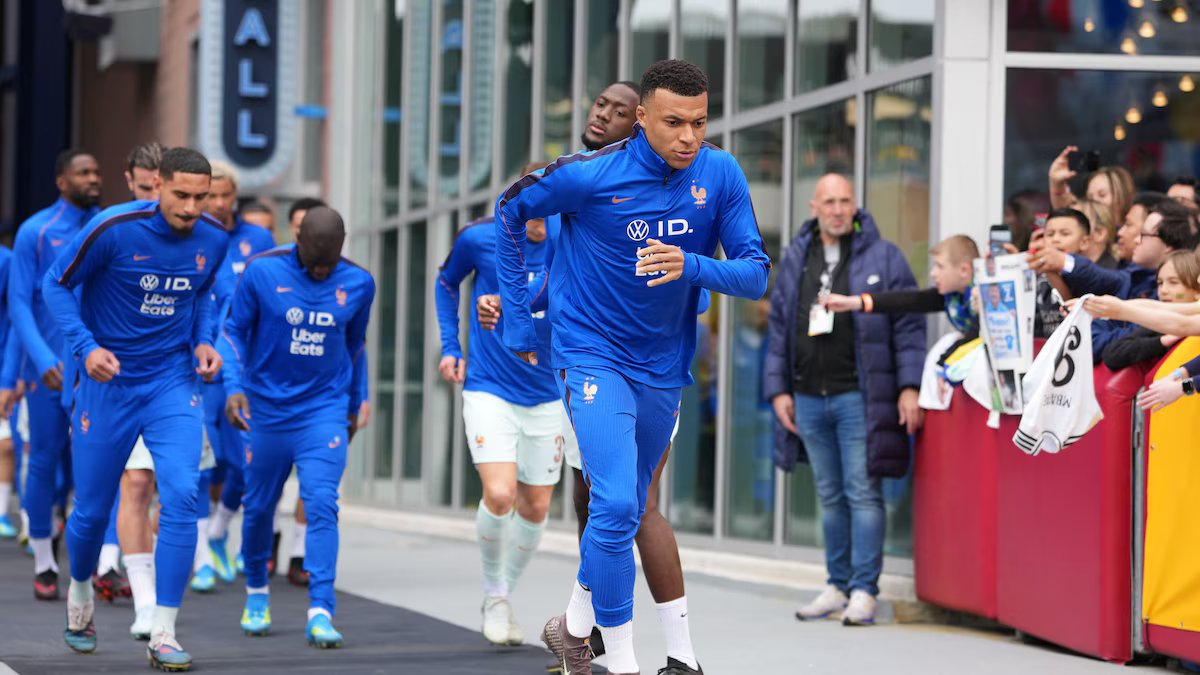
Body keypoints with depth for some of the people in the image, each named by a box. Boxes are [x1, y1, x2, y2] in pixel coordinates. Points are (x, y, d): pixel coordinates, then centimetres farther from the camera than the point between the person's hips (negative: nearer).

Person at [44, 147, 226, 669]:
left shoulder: (213, 240, -4)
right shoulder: (113, 229, -17)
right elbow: (57, 284, -7)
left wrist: (203, 341, 0)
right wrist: (86, 347, -19)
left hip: (173, 385, 2)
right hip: (108, 384, -2)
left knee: (181, 497, -16)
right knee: (92, 509, 8)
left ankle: (162, 635, -10)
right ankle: (80, 593, 42)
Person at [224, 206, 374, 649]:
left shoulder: (358, 283, -2)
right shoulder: (263, 272, -9)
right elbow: (235, 331, -2)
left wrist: (354, 404, 22)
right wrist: (234, 386, -15)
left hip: (325, 411, 0)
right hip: (267, 410, 0)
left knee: (322, 505, -15)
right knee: (259, 507, 10)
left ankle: (320, 612, -17)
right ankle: (257, 593, 34)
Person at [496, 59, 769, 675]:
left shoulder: (721, 175, -9)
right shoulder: (590, 175, -17)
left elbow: (755, 275, -9)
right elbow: (511, 209, 1)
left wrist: (691, 267, -30)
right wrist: (516, 317, 2)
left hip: (664, 367, 5)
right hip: (593, 355, -5)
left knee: (624, 512, 18)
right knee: (615, 505, -18)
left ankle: (574, 624, 40)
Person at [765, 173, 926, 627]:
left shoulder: (882, 257, 1)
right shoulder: (795, 260, 14)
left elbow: (908, 325, -3)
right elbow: (779, 330, 17)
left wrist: (909, 386, -10)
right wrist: (777, 389, 10)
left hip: (858, 397, -5)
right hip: (809, 399, 5)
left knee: (863, 492, -6)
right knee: (830, 497, 11)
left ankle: (864, 590, -2)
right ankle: (838, 586, 18)